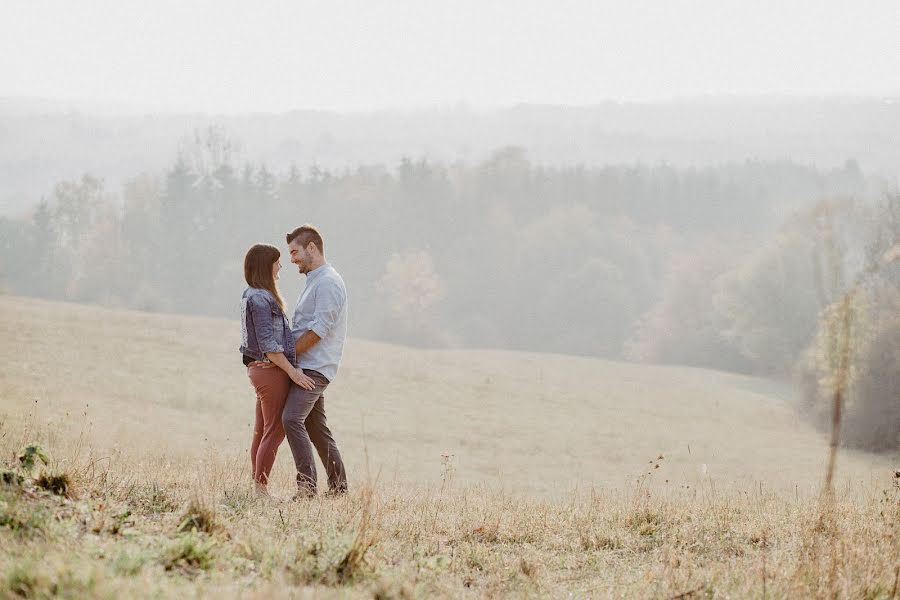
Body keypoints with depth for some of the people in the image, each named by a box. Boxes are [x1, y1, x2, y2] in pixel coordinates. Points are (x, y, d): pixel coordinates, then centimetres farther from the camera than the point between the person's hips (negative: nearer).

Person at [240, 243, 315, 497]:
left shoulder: (253, 296, 14)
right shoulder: (260, 299, -17)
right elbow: (267, 345, -21)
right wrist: (293, 372, -19)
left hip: (260, 369, 10)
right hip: (271, 369, -10)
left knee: (262, 431, 12)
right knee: (275, 431, -5)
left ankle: (259, 488, 17)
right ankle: (261, 487, -4)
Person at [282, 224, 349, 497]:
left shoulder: (328, 282, -12)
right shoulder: (314, 281, 21)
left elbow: (318, 330, -19)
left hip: (314, 367, -11)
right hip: (307, 366, 11)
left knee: (292, 418, -22)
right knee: (316, 427, 12)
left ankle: (307, 485, -26)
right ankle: (338, 487, 16)